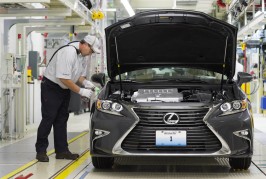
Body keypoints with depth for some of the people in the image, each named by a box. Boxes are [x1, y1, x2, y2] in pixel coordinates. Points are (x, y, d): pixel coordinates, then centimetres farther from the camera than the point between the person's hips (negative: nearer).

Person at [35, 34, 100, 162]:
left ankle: (62, 151, 13)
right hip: (51, 87, -9)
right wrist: (81, 91, -25)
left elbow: (80, 75, 14)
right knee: (48, 119, -8)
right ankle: (41, 151, 1)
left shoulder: (83, 56, 3)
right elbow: (63, 78, -29)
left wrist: (85, 82, -9)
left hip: (64, 89, 9)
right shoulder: (68, 52, -27)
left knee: (62, 120, 9)